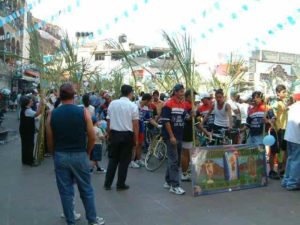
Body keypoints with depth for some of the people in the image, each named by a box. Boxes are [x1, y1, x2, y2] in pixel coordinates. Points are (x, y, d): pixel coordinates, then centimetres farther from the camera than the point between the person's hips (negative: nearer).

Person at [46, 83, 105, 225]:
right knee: (86, 190, 13)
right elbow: (92, 137, -7)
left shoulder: (52, 114, -4)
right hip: (79, 155, -1)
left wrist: (56, 153, 14)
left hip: (60, 156, 1)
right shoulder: (83, 112, -8)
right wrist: (87, 152, 8)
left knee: (65, 191, 11)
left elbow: (50, 140, -1)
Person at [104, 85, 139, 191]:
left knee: (113, 159, 15)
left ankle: (107, 184, 17)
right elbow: (135, 124, -10)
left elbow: (108, 121, 5)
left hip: (114, 134, 3)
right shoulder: (133, 105, -8)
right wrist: (136, 139, -2)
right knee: (124, 160, 9)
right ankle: (120, 184, 16)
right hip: (127, 135, -3)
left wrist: (109, 135, 16)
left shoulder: (112, 103, 1)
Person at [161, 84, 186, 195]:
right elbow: (166, 121, -14)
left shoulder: (183, 105, 12)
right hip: (171, 137, -8)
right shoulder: (168, 104, -9)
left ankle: (168, 181, 25)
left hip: (180, 136, 8)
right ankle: (174, 186, -3)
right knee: (174, 160, -8)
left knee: (176, 160, 13)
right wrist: (171, 136, -18)